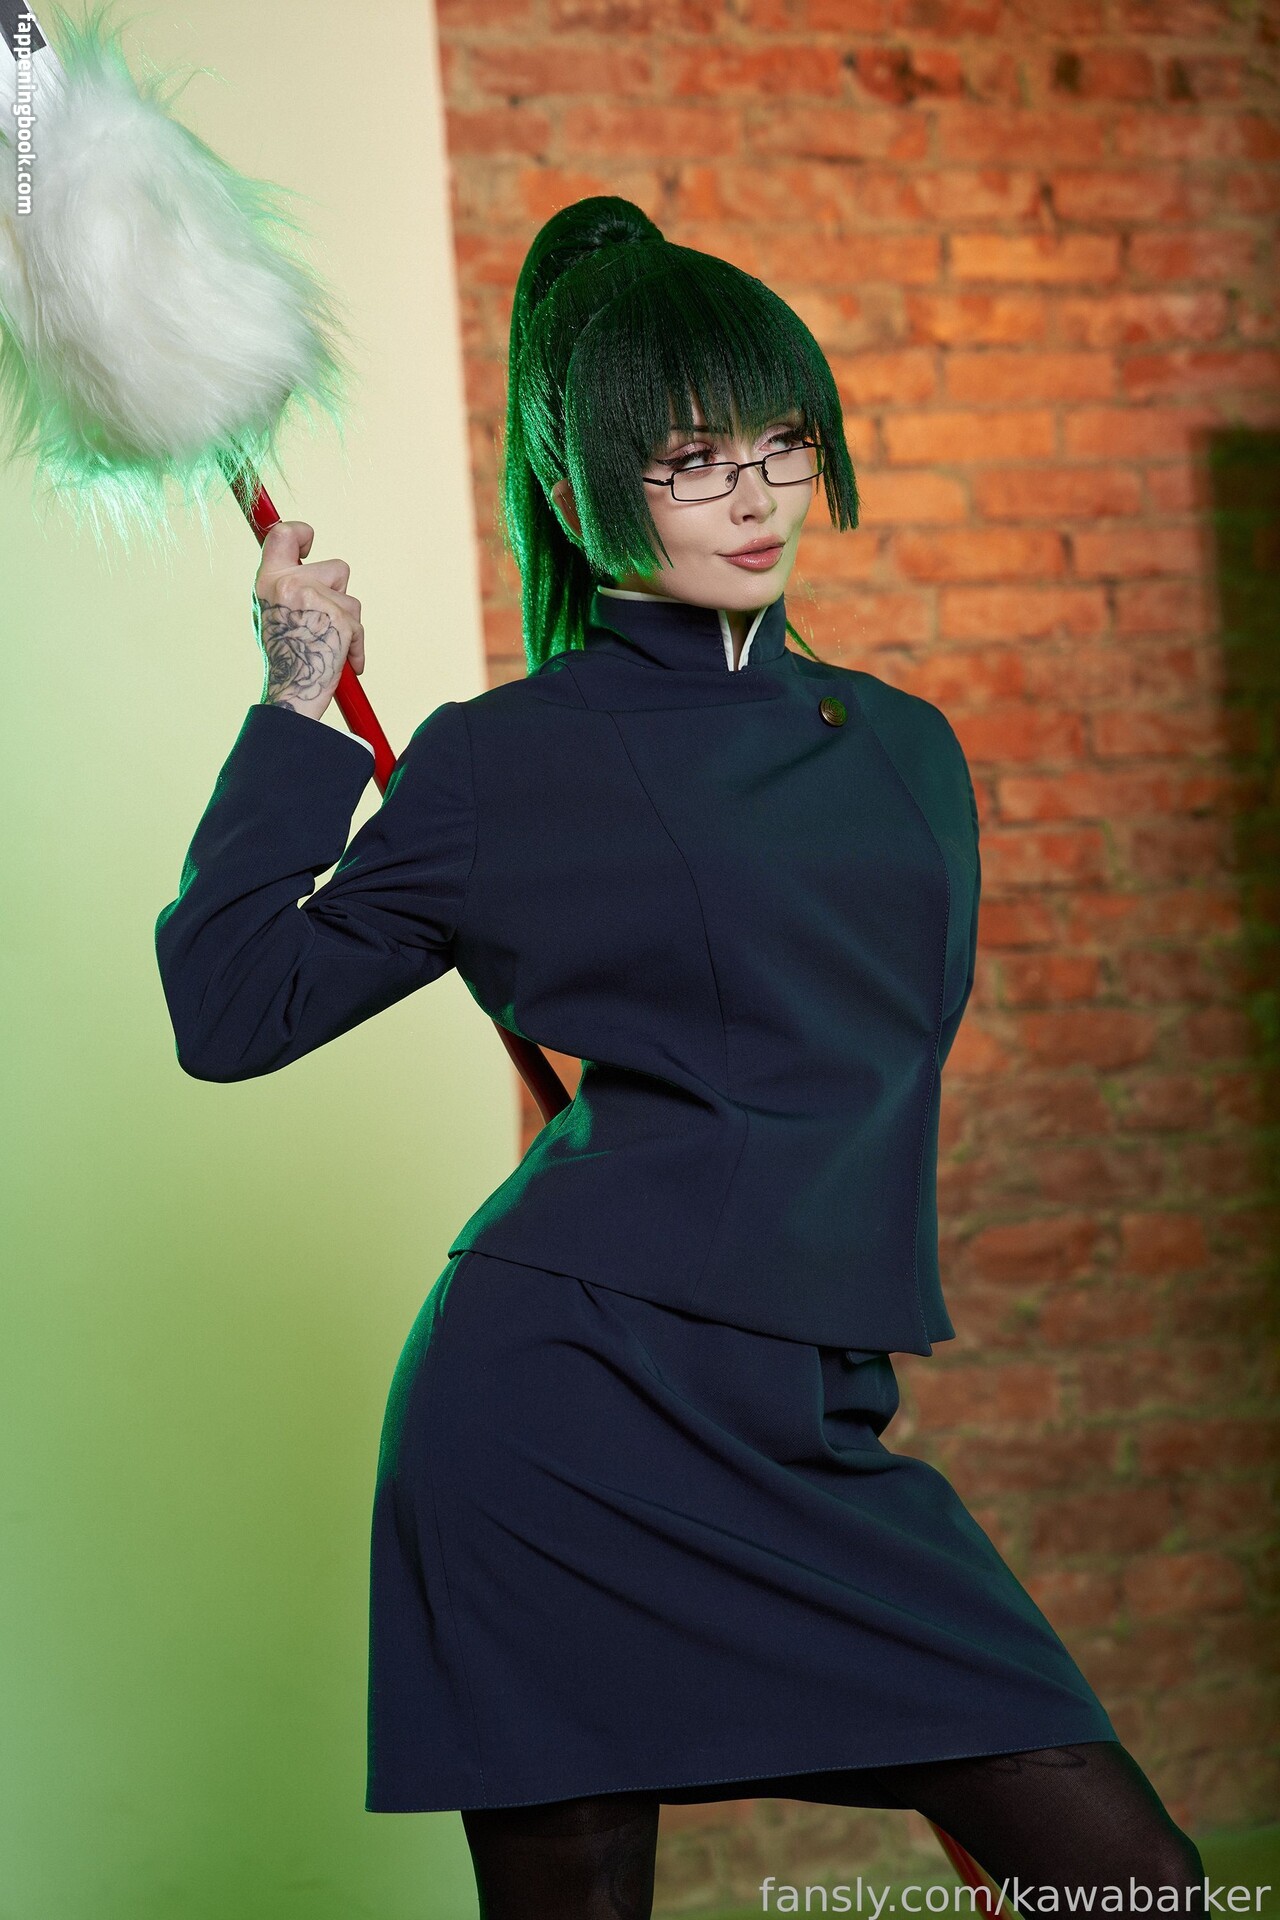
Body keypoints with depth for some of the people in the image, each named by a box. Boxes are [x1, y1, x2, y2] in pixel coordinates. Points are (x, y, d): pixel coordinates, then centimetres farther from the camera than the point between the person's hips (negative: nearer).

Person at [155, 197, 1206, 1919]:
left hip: (815, 1438, 5)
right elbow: (232, 1007, 0)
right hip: (566, 1402, -5)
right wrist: (297, 712, -2)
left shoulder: (901, 749, 16)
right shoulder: (508, 763, 0)